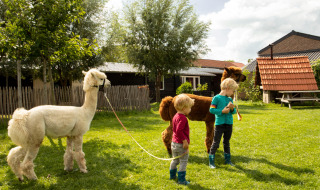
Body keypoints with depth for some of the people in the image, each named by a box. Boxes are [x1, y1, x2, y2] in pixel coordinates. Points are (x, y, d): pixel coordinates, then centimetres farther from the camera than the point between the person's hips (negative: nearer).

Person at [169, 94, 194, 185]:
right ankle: (181, 179, 7)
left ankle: (172, 175, 37)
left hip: (174, 142, 9)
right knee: (183, 161, 3)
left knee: (175, 160, 23)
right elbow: (179, 130, -30)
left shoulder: (175, 116, 8)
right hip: (181, 144, -9)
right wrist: (185, 141, -26)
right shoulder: (183, 118, -22)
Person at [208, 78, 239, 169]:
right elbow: (211, 110, -13)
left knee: (227, 143, 18)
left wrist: (232, 108, -8)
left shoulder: (230, 99, 9)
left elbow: (234, 111, 13)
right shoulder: (217, 98, -10)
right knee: (215, 143, 0)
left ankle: (228, 160, 31)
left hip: (229, 124, 6)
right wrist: (222, 111, -20)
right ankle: (211, 162, 9)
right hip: (219, 124, -6)